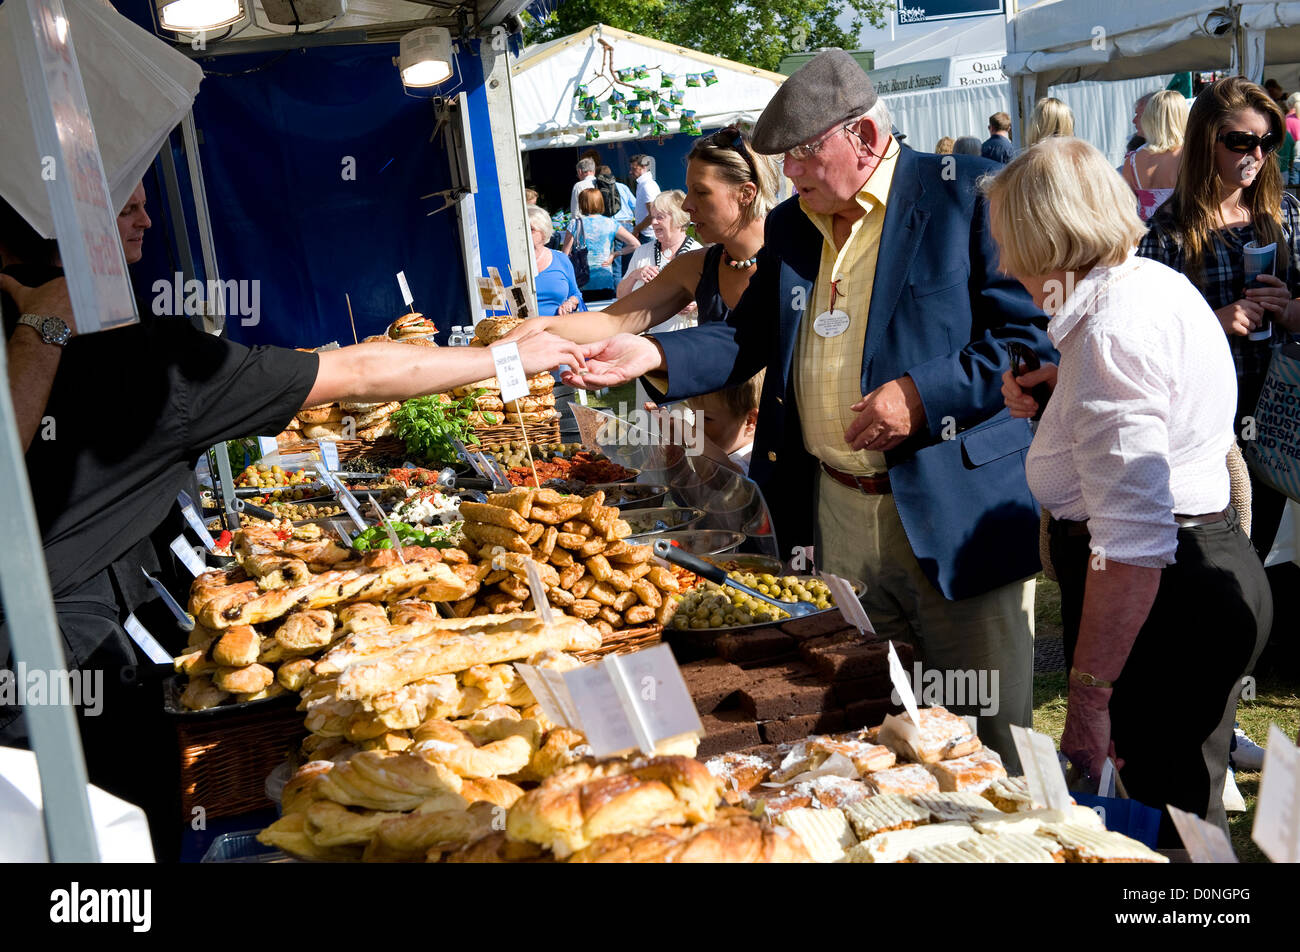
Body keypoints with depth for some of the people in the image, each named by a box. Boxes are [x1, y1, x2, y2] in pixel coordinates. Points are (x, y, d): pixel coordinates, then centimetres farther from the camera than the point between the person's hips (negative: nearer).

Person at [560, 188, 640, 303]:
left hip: (582, 284, -1)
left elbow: (565, 255, -2)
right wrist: (614, 254, 5)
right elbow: (635, 244, -2)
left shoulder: (575, 224, -2)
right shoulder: (610, 223, 0)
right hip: (605, 282, 1)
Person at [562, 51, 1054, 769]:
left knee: (986, 736, 6)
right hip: (835, 515, 6)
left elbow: (1036, 332, -11)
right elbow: (749, 338, 15)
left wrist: (924, 394, -21)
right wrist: (654, 355, 0)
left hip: (957, 514, -5)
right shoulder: (789, 226, 13)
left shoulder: (968, 193, -7)